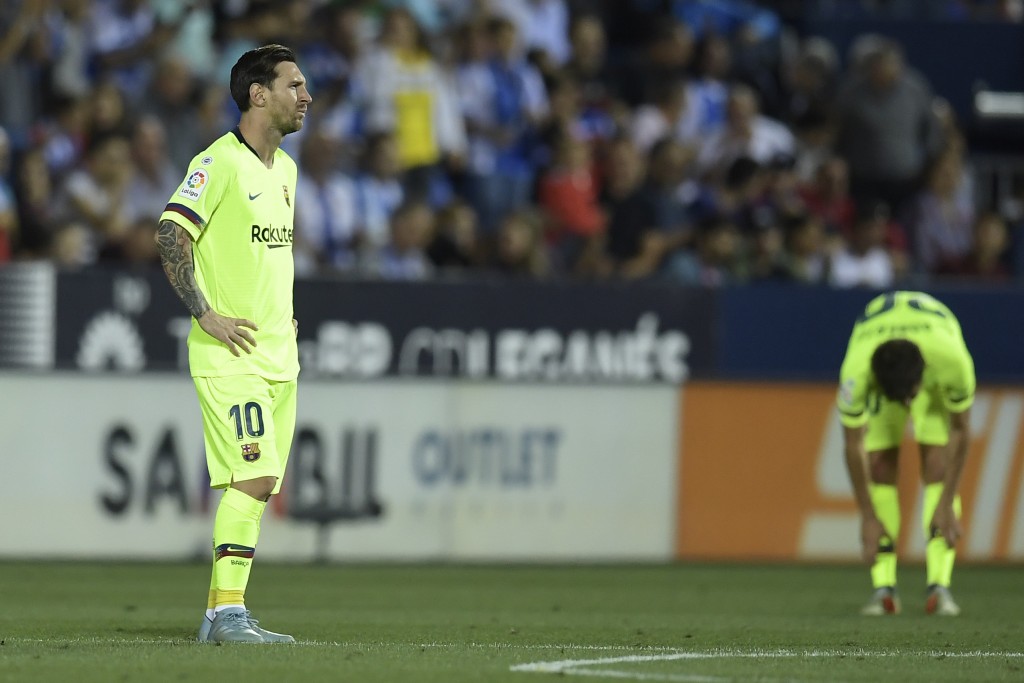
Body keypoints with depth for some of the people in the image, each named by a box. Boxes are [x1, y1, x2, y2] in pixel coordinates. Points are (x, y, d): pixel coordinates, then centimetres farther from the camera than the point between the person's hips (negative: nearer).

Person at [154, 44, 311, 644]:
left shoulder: (285, 168, 16)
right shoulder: (219, 162, -11)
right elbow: (170, 234, -17)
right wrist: (207, 315, -19)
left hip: (278, 355, 8)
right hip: (230, 352, -8)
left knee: (256, 485, 6)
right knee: (252, 477, -17)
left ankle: (221, 613, 11)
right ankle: (229, 611, -18)